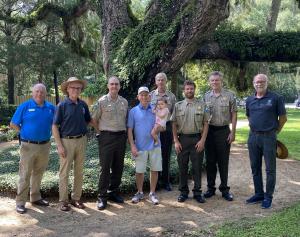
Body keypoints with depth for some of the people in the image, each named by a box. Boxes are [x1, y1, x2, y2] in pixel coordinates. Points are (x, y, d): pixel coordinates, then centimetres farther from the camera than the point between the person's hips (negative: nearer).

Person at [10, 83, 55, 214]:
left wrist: (47, 133, 6)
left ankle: (35, 197, 29)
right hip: (28, 145, -4)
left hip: (45, 145, 4)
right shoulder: (24, 106, -5)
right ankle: (20, 202, 8)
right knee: (25, 174, 0)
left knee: (38, 173, 15)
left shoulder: (51, 107, 4)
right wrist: (25, 132, -3)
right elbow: (13, 124, 0)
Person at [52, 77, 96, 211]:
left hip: (81, 140, 5)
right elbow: (55, 126, -8)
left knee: (79, 171, 10)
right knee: (64, 172, 2)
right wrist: (59, 145, -13)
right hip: (67, 141, -4)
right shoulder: (62, 105, -7)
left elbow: (89, 120, 20)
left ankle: (76, 198, 22)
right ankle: (63, 200, 12)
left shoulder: (83, 105, 6)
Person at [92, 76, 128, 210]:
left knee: (118, 167, 10)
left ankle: (113, 193, 25)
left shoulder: (124, 102, 9)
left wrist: (123, 132, 12)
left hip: (121, 137, 5)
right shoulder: (102, 101, -4)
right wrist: (103, 131, 3)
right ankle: (102, 197, 4)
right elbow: (94, 120, 1)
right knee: (105, 168, -4)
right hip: (107, 137, -5)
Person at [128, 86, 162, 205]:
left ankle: (152, 193, 22)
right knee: (139, 171, 7)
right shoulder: (133, 111, 0)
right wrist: (132, 146, -8)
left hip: (154, 145, 1)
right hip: (140, 146, -1)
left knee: (154, 170, 7)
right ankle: (140, 192, 25)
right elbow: (129, 129, -1)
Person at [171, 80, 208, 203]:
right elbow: (174, 124, 5)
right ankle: (183, 192, 20)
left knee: (197, 167, 5)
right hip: (182, 139, 1)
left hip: (197, 139, -1)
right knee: (182, 167, 8)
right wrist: (176, 141, -3)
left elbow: (206, 124, 1)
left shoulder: (202, 105, 4)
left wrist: (202, 140, -7)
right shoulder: (178, 105, 7)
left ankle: (197, 192, 17)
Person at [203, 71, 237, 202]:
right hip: (209, 131, 3)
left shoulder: (229, 95, -1)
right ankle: (210, 187, 20)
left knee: (223, 161, 3)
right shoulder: (206, 96, 7)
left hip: (223, 131, -2)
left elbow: (234, 114, -1)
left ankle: (224, 188, 15)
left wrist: (233, 132, -6)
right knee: (210, 161, 8)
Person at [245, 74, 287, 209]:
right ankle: (259, 194, 25)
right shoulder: (249, 100, 8)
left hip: (269, 137, -5)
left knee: (270, 169, 2)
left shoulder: (276, 98, -5)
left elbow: (283, 117, -1)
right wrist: (255, 128, 14)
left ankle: (268, 197, 13)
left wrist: (275, 131, 4)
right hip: (253, 137, 5)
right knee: (255, 168, 12)